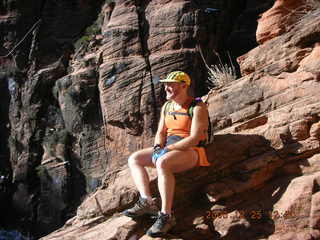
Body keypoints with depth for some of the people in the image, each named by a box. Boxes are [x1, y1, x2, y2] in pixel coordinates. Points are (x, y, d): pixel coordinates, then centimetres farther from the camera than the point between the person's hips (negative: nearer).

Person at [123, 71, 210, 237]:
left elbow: (194, 139, -20)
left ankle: (166, 215, -34)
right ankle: (147, 202, -17)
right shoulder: (167, 107, 13)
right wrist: (158, 148, -9)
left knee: (162, 164, -37)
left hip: (190, 152, -9)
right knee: (134, 159, -2)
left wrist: (167, 149, -21)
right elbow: (161, 133, 14)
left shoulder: (197, 108, -11)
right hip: (167, 149, 9)